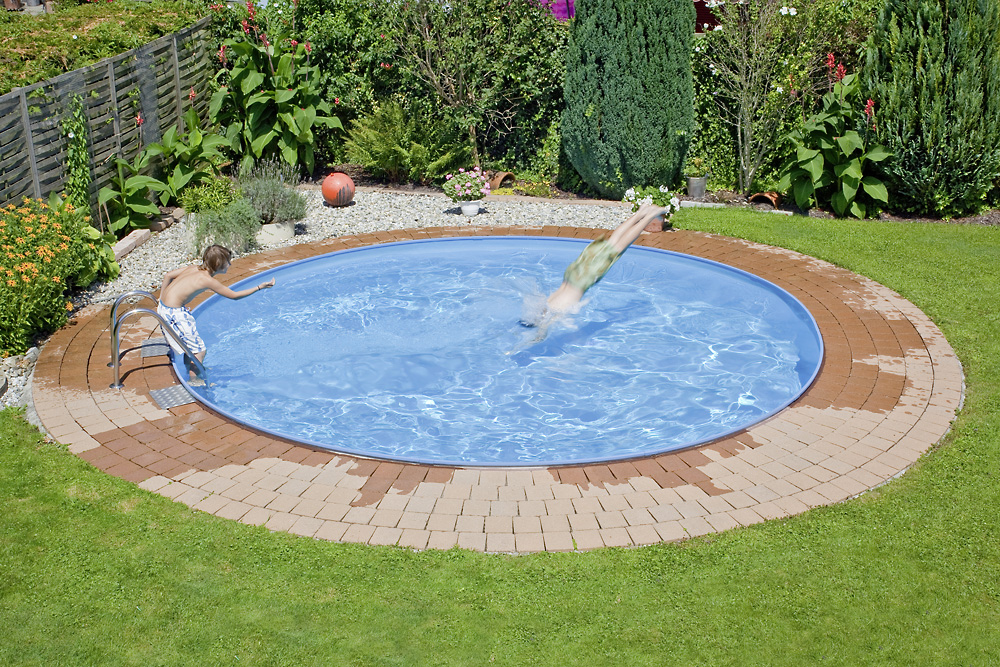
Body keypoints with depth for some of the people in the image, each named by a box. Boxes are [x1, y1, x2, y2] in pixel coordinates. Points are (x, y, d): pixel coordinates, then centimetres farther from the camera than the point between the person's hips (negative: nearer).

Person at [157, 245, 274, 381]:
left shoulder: (194, 268, 5)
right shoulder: (208, 280, -17)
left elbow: (167, 275, 11)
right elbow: (233, 295, -9)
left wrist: (162, 301, 19)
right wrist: (259, 287, -4)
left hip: (164, 306, 9)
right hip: (174, 314, -9)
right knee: (199, 350, -1)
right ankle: (194, 381, 7)